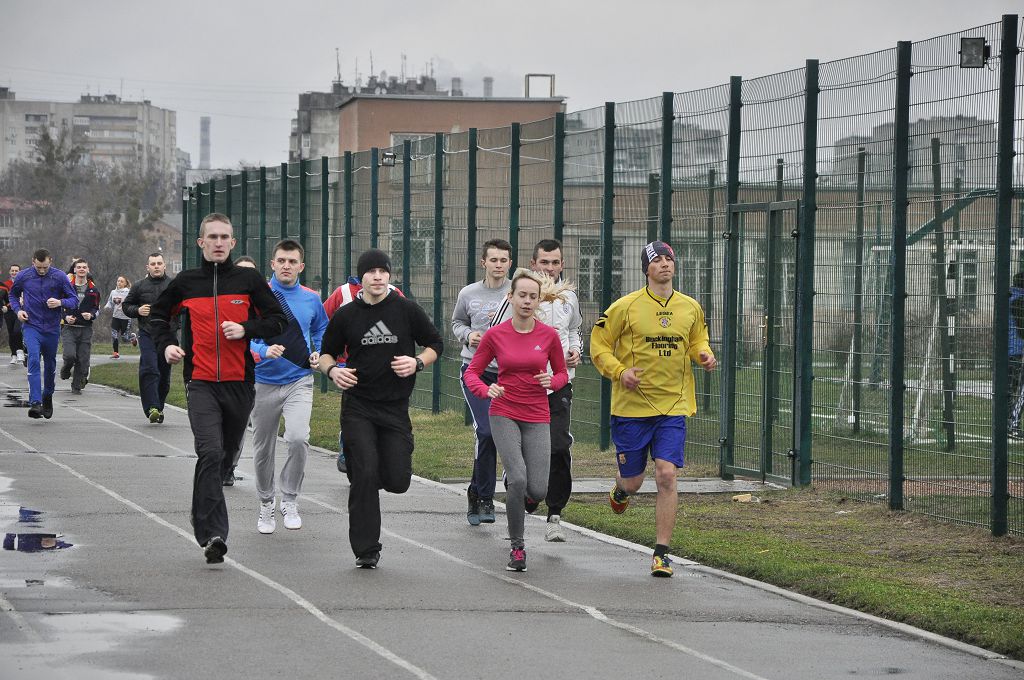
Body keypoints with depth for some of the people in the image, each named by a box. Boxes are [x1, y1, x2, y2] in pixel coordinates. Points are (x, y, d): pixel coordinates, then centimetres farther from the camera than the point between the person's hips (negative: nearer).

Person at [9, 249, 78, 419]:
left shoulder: (59, 277, -6)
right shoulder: (23, 277, -2)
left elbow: (74, 298, 0)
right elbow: (13, 294, 17)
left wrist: (60, 302, -20)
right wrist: (18, 309, -1)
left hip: (52, 328, 1)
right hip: (31, 327, -1)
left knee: (50, 365, 14)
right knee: (33, 360, -19)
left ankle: (47, 398, 38)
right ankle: (35, 403, -27)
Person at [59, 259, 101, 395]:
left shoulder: (93, 289, 9)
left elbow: (97, 308, 17)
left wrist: (91, 315, -5)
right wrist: (65, 316, -10)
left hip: (86, 329, 3)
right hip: (69, 328, -2)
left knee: (83, 360, 0)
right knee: (70, 355, -19)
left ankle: (77, 386, 15)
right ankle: (66, 369, 16)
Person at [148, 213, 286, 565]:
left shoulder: (249, 279, 4)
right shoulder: (186, 282, 6)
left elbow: (277, 319, 6)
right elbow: (158, 314, 21)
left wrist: (245, 329, -10)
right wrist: (166, 344, 4)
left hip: (239, 382, 2)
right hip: (201, 382, -2)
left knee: (225, 455, 13)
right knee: (210, 453, -19)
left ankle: (203, 520, 35)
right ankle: (213, 534, -23)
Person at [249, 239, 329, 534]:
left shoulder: (311, 299, 4)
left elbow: (321, 330, 21)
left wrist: (318, 353, 2)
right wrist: (264, 351, -26)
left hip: (299, 380, 0)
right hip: (264, 382, 0)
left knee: (298, 438, -21)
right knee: (263, 449, 9)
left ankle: (289, 500, -2)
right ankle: (266, 505, 29)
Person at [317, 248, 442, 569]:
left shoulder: (407, 310, 1)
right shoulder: (345, 316, 2)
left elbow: (435, 344, 10)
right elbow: (326, 352, 14)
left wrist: (417, 362, -10)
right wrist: (332, 370, -8)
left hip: (395, 407, 1)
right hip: (357, 406, -1)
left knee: (397, 480, -4)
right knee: (365, 474, -12)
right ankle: (366, 549, -4)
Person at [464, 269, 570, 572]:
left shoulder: (549, 335, -1)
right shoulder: (495, 335, -3)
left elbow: (562, 374, 11)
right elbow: (472, 373, 3)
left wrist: (551, 382, -12)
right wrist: (486, 390, -18)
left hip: (537, 418, 1)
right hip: (504, 414, -1)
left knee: (537, 490, -9)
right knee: (517, 479, -19)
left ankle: (526, 496, 32)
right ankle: (517, 547, -2)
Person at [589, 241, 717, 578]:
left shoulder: (691, 308, 5)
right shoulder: (626, 307, -6)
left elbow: (698, 340, 23)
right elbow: (599, 345, 0)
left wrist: (704, 355, 0)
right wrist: (619, 372, -16)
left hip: (673, 406, 2)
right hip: (632, 407, -2)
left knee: (666, 475, -12)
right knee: (633, 481, 7)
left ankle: (661, 553, -5)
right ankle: (620, 489, 48)